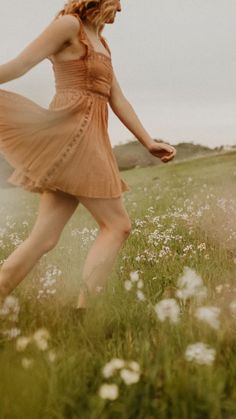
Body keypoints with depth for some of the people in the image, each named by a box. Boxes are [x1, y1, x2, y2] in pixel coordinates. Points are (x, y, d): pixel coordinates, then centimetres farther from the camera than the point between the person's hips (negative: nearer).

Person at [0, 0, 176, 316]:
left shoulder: (101, 43, 24)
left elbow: (118, 100, 20)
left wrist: (148, 142, 15)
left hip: (90, 140, 8)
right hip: (74, 135, -8)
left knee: (44, 238, 3)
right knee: (118, 225, -7)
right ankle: (83, 312, -6)